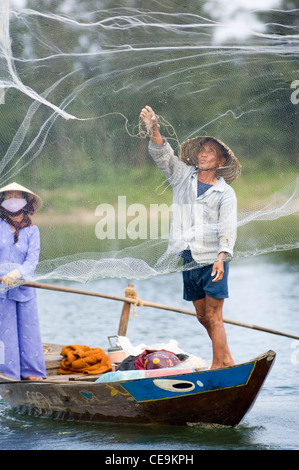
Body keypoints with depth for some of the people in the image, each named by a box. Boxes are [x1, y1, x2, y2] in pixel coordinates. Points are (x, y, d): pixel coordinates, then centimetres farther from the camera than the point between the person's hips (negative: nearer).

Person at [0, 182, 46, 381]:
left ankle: (31, 370, 11)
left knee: (28, 326, 3)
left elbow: (32, 259, -3)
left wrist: (17, 274, -21)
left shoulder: (32, 230, 7)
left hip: (24, 285, 1)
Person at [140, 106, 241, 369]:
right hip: (190, 260, 5)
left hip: (213, 261, -5)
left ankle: (219, 365, -4)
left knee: (213, 317, -7)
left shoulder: (225, 192, -1)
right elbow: (163, 155, 0)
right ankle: (227, 361, 21)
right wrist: (154, 130, -18)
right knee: (203, 317, 10)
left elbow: (228, 228, -9)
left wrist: (221, 257, -23)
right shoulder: (183, 176, 11)